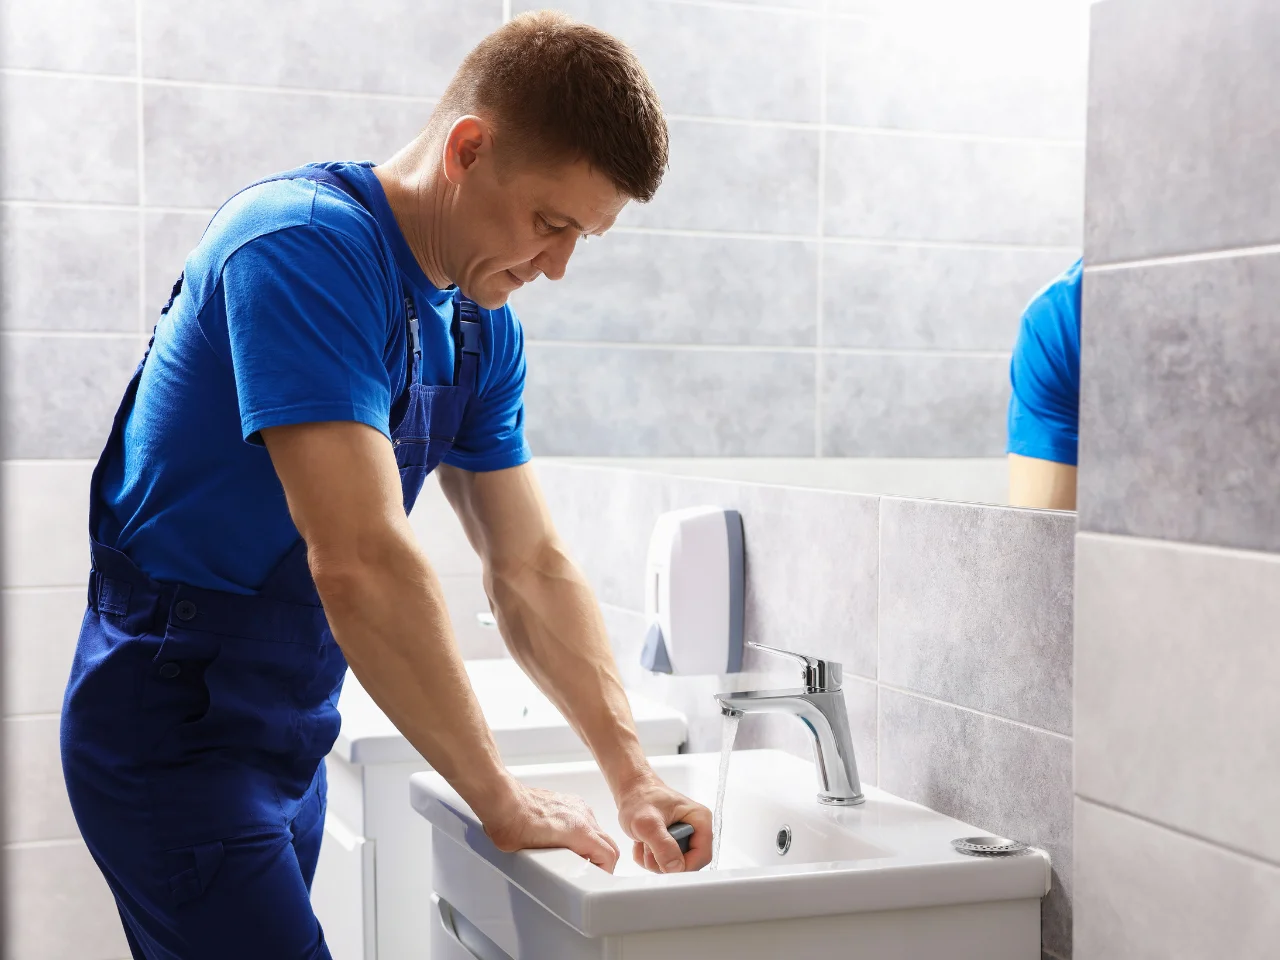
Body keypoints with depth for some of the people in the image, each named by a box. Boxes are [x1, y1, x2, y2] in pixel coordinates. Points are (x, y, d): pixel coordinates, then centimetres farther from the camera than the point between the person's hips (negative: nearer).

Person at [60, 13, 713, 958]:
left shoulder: (484, 331, 4)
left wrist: (632, 774, -4)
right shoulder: (306, 246, -23)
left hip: (286, 733, 8)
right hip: (175, 730, -8)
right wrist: (500, 802, -22)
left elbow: (532, 569, 6)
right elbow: (359, 562, -30)